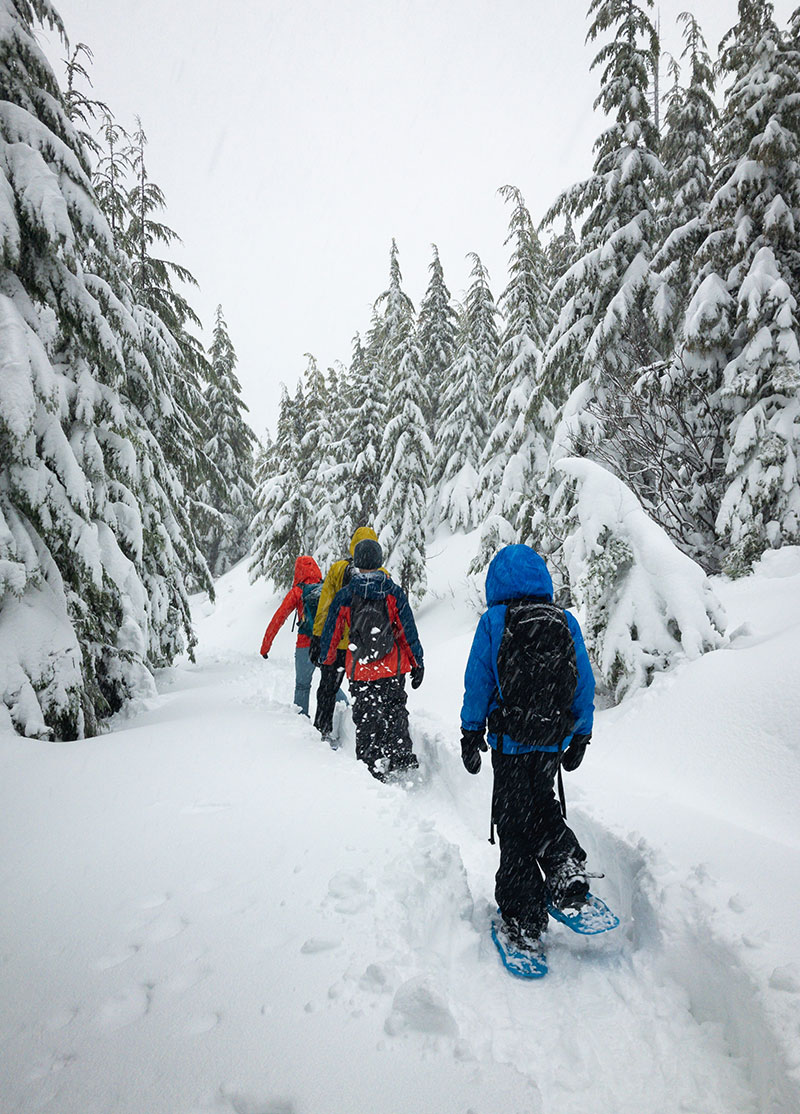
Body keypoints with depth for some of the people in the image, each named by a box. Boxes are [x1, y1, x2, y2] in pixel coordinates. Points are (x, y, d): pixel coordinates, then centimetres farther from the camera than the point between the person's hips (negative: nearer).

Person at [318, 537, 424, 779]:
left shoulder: (343, 596, -5)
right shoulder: (393, 592, -7)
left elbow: (331, 632, 4)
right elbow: (408, 630, -4)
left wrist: (326, 659, 21)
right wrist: (417, 664, 5)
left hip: (360, 671, 0)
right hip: (393, 669, 0)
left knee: (365, 719, 11)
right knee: (395, 709, 18)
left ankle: (371, 766, 14)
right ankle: (402, 754, 7)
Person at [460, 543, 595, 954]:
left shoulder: (493, 621, -8)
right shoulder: (567, 622, 1)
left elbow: (477, 682, -6)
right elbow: (585, 685, 5)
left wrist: (470, 735, 4)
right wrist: (581, 737, 16)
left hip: (510, 741, -3)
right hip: (555, 741, 4)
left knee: (513, 822, 8)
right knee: (540, 804, 28)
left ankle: (524, 920, 15)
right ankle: (567, 871, 10)